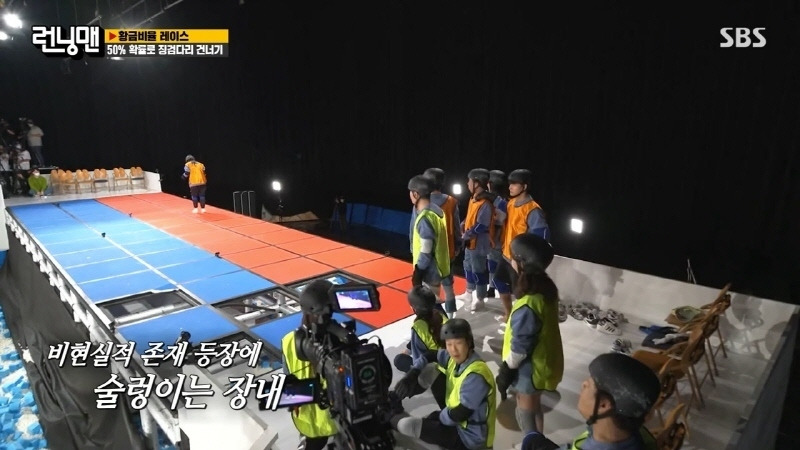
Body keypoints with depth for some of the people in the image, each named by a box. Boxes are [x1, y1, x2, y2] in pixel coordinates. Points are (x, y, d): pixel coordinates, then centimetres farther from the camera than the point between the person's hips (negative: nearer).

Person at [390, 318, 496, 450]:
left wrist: (439, 417, -7)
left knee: (408, 425, -17)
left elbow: (459, 415, -25)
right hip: (456, 417, 9)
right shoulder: (455, 358, -6)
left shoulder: (475, 376, -30)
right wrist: (409, 378, -3)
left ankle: (392, 418, 16)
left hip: (469, 436, -9)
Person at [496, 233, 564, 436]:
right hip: (544, 361, 9)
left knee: (526, 414, 13)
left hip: (530, 369, -9)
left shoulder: (528, 306, -35)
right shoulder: (546, 287, -7)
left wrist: (506, 371, -10)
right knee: (534, 408, 28)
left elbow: (520, 348, -26)